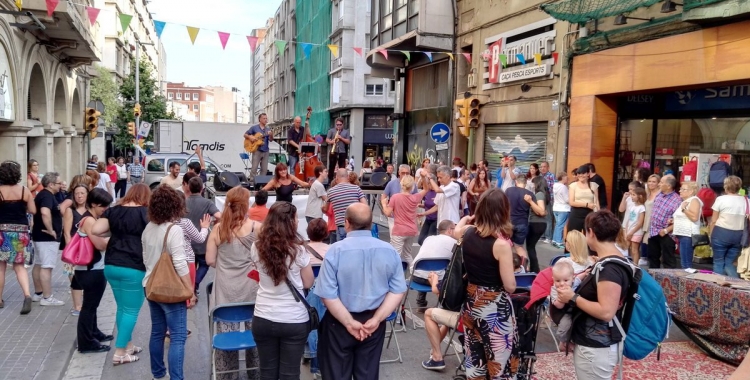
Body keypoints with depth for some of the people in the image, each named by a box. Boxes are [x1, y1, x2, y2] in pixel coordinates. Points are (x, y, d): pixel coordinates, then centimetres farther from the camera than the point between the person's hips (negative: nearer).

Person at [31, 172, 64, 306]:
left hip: (40, 235, 11)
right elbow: (45, 213, -36)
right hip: (47, 238, -11)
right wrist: (51, 230, -27)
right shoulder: (47, 196, -19)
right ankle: (47, 298, -5)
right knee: (46, 267, -8)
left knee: (38, 265, 15)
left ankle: (38, 294, 24)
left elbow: (40, 212, 28)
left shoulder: (42, 194, 13)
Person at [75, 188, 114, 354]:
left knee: (92, 303, 22)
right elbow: (100, 244, -25)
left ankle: (93, 333, 37)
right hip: (91, 270, -10)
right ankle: (86, 343, 8)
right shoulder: (89, 220, -19)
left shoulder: (90, 219, 12)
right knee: (89, 305, -1)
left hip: (91, 269, 10)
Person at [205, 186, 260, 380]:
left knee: (226, 333, 10)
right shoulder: (256, 227, -8)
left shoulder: (218, 228, -1)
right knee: (254, 332, 13)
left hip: (225, 288, 2)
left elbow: (210, 260, 2)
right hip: (250, 286, -1)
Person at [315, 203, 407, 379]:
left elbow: (328, 294, -19)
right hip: (374, 323, 3)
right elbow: (398, 290, -7)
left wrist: (349, 322, -12)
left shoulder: (336, 250, -16)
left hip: (340, 324, -3)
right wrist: (377, 319, -7)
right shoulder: (389, 251, -6)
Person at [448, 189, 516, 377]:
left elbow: (457, 230, 21)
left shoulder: (467, 232, -5)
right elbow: (510, 286, -18)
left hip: (471, 302, 6)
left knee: (474, 358, 21)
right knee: (496, 361, 11)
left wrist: (466, 219, 37)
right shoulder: (501, 243, -23)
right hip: (495, 307, -6)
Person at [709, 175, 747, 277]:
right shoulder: (746, 201, 4)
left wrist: (710, 234, 9)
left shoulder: (721, 199, -5)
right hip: (738, 235, 4)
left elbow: (713, 221, -3)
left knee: (718, 262, 6)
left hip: (721, 233, -4)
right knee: (730, 263, 13)